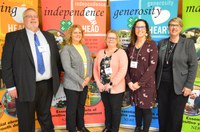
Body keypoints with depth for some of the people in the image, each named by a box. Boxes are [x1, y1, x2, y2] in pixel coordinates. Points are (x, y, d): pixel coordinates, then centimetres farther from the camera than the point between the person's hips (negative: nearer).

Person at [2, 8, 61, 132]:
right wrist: (10, 86, -11)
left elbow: (57, 58, 16)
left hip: (47, 84, 4)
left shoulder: (49, 36, 10)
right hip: (26, 87, -3)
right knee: (26, 121, 11)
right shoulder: (13, 37, -3)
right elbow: (6, 63, -6)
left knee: (45, 116, 21)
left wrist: (57, 77, 13)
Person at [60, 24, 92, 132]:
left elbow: (90, 62, 9)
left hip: (85, 83, 6)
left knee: (81, 106, 19)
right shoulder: (66, 49, -10)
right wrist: (81, 81, -19)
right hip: (72, 84, -6)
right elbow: (67, 68, -19)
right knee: (72, 108, 7)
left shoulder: (85, 48, 10)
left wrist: (88, 77, -8)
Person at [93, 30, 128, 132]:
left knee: (115, 110, 10)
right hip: (103, 88, 5)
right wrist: (99, 83, -4)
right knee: (107, 108, 21)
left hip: (116, 88, -5)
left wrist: (111, 84, -19)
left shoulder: (121, 52, -9)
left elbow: (123, 70, -18)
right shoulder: (101, 52, 7)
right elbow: (95, 68, 7)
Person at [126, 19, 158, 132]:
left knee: (146, 108, 4)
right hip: (133, 83, 4)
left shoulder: (151, 44, -7)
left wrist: (140, 83, -15)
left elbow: (152, 66, -14)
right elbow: (127, 65, 7)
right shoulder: (131, 45, 8)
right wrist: (129, 81, -5)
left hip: (147, 83, -4)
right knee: (137, 106, 15)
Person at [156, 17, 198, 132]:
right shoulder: (161, 43, 6)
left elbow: (193, 65, -6)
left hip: (179, 86, -3)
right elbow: (157, 64, 9)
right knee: (162, 114, 12)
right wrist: (155, 82, 5)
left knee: (176, 116, 8)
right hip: (162, 84, 3)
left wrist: (189, 85, -12)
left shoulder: (188, 43, -3)